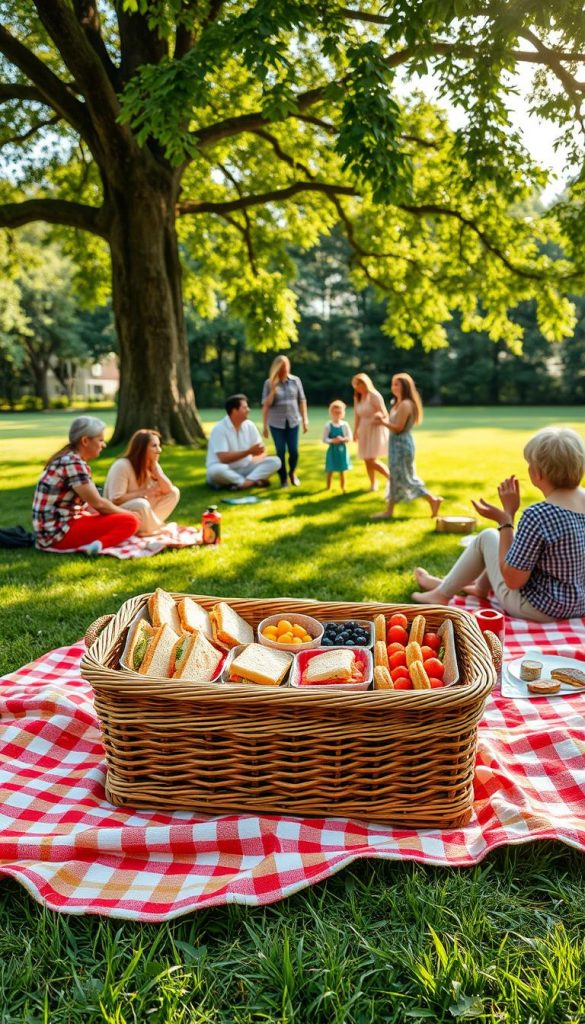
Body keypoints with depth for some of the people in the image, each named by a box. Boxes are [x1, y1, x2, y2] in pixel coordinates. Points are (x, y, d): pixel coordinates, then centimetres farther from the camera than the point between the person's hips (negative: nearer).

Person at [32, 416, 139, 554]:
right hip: (58, 532, -10)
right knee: (130, 521, -12)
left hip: (52, 528, 10)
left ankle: (94, 543, 2)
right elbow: (97, 503, -15)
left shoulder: (69, 459, 13)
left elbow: (88, 503, 17)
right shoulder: (73, 463, -16)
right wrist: (128, 514, 1)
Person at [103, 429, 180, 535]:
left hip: (139, 511, 8)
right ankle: (158, 530, -11)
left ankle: (152, 526, -11)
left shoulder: (153, 465, 0)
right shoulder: (122, 466, -23)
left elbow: (168, 489, -6)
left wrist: (155, 469, -16)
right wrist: (144, 492, -21)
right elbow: (116, 500, -27)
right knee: (141, 504, -39)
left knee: (174, 492, -5)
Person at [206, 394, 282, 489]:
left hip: (246, 468, 5)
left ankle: (247, 482, -33)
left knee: (275, 461, -14)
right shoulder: (219, 429, -15)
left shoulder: (250, 425, 1)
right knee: (215, 470, -39)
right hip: (227, 471, -5)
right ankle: (254, 481, -27)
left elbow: (261, 450, 4)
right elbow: (223, 458, -23)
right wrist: (249, 451, -23)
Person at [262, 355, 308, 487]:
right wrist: (264, 425, -6)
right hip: (276, 423, -1)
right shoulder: (269, 383, -3)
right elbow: (266, 404, -1)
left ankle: (292, 473, 28)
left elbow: (302, 401, 5)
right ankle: (283, 478, 16)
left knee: (294, 451, 0)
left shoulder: (296, 380, 1)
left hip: (293, 421, 1)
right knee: (280, 452, 0)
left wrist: (305, 420, 4)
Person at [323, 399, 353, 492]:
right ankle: (328, 488, 20)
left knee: (342, 470, 8)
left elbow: (350, 438, -3)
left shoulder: (345, 425, -2)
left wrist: (342, 439, -21)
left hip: (342, 449, 1)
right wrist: (333, 441, -23)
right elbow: (324, 439, -7)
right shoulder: (328, 425, -6)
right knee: (330, 470, 6)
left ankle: (343, 487, 20)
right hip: (332, 450, -1)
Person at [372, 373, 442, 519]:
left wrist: (384, 422, -11)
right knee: (395, 477, 10)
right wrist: (385, 420, -3)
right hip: (397, 443, 10)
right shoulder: (398, 403, 13)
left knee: (405, 478, -5)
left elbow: (398, 427, -21)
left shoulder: (405, 404, -18)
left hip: (401, 444, -10)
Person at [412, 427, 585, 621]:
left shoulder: (537, 515, -29)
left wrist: (505, 519, -17)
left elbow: (513, 580, -22)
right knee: (516, 538, 24)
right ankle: (481, 586, 46)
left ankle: (442, 592, 31)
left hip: (538, 608, -7)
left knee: (488, 537, 12)